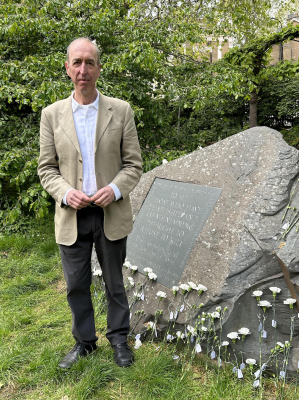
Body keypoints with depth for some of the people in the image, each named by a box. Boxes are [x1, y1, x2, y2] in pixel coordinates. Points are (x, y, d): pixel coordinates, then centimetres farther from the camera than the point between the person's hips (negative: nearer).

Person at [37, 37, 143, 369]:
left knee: (114, 283, 13)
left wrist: (115, 189, -18)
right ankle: (84, 342, 34)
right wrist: (65, 193, -16)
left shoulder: (121, 111, -2)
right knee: (76, 285, 12)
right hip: (72, 217, 1)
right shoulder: (51, 114, 1)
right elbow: (46, 168, 3)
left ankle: (119, 339, 34)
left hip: (111, 215, -1)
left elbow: (133, 164, 0)